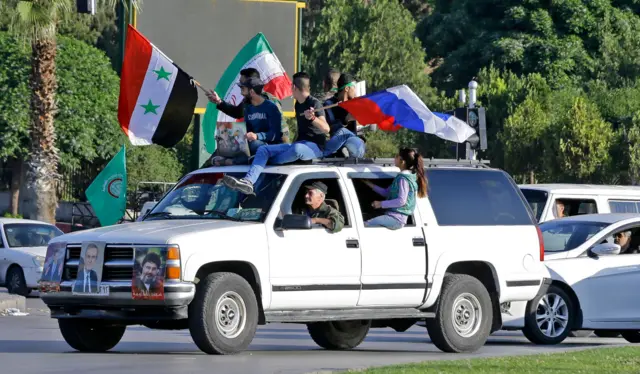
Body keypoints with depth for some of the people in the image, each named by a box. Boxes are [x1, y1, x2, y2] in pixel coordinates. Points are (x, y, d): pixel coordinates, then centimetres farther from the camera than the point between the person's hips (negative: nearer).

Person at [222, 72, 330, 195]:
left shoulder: (314, 104, -9)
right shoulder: (298, 105, 16)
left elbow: (326, 129, -21)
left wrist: (312, 118, -38)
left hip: (315, 146, -8)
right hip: (299, 144, 8)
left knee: (297, 149, -43)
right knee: (263, 149, -9)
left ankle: (272, 161, -17)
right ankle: (248, 181, -30)